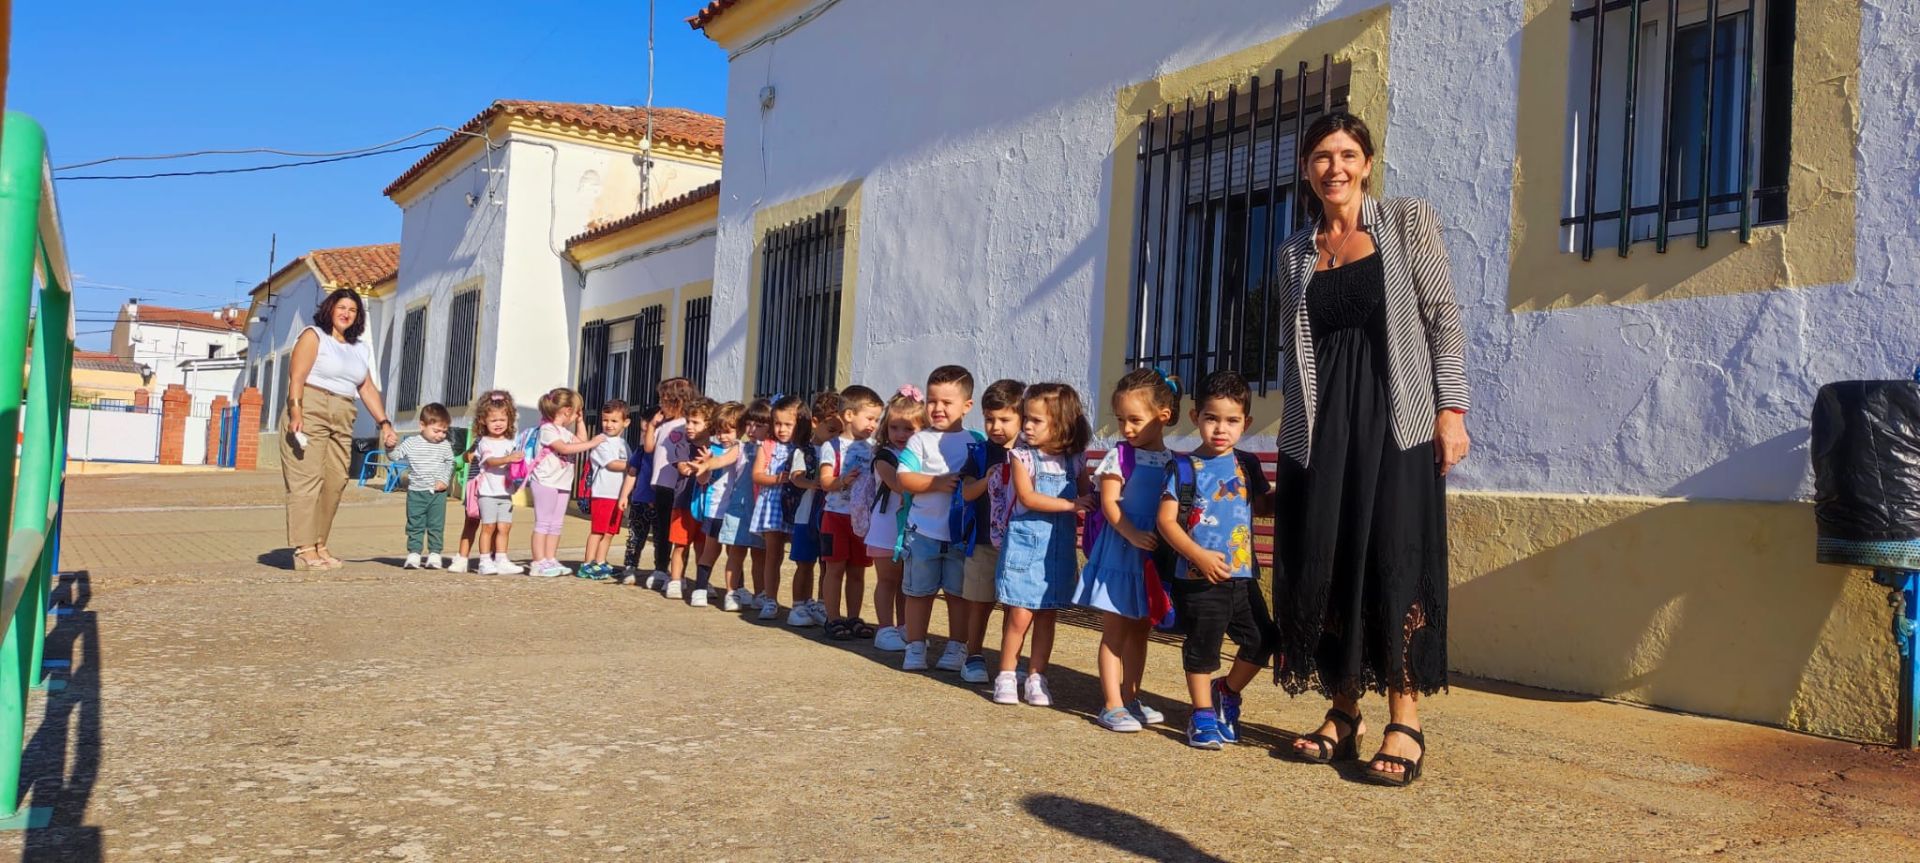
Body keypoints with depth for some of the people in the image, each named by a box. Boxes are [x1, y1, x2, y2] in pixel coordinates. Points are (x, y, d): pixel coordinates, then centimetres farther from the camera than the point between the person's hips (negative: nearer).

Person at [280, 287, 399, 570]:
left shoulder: (361, 349, 20)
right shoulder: (314, 336, 3)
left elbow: (368, 388, 17)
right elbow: (297, 376, -7)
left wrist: (384, 423, 8)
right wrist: (296, 413, -19)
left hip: (342, 419, 6)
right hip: (309, 411, -6)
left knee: (335, 481, 3)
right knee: (307, 478, -9)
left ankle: (319, 545, 10)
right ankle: (304, 550, -11)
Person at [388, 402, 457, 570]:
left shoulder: (445, 446, 3)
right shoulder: (411, 443, 1)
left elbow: (450, 465, 9)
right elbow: (395, 455, 4)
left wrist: (445, 480, -5)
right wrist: (390, 446, -16)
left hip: (438, 493, 0)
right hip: (416, 491, 0)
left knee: (436, 526, 1)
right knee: (415, 525, 4)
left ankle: (434, 554, 7)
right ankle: (413, 554, 8)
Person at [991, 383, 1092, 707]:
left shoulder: (1074, 459, 3)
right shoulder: (1022, 455, -6)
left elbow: (1088, 500, 10)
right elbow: (1027, 497, -16)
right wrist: (1071, 505, -17)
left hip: (1059, 548, 3)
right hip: (1025, 543, -3)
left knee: (1048, 616, 8)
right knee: (1019, 616, -3)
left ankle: (1037, 677, 19)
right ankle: (1006, 676, 13)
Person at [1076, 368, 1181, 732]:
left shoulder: (1171, 461, 6)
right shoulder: (1119, 456, -7)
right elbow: (1109, 502, -12)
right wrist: (1132, 534, -25)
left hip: (1154, 556, 5)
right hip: (1119, 551, -5)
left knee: (1140, 630, 14)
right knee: (1114, 630, 0)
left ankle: (1130, 698, 25)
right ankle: (1112, 705, 4)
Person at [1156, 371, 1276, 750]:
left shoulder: (1247, 465, 9)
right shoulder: (1184, 467, -6)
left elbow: (1261, 506, 22)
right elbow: (1166, 520, -10)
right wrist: (1200, 556, -18)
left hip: (1242, 576, 5)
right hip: (1199, 578, -5)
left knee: (1261, 639, 7)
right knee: (1202, 645, 5)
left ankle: (1227, 691, 31)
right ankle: (1203, 714, 22)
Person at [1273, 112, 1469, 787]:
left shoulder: (1407, 221, 5)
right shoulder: (1294, 254, 15)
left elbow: (1444, 317, 0)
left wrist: (1452, 408, -8)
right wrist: (1289, 428, 11)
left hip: (1395, 414, -3)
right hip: (1319, 424, 4)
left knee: (1396, 559, -7)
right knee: (1320, 561, 0)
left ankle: (1405, 721, 0)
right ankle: (1343, 711, 12)